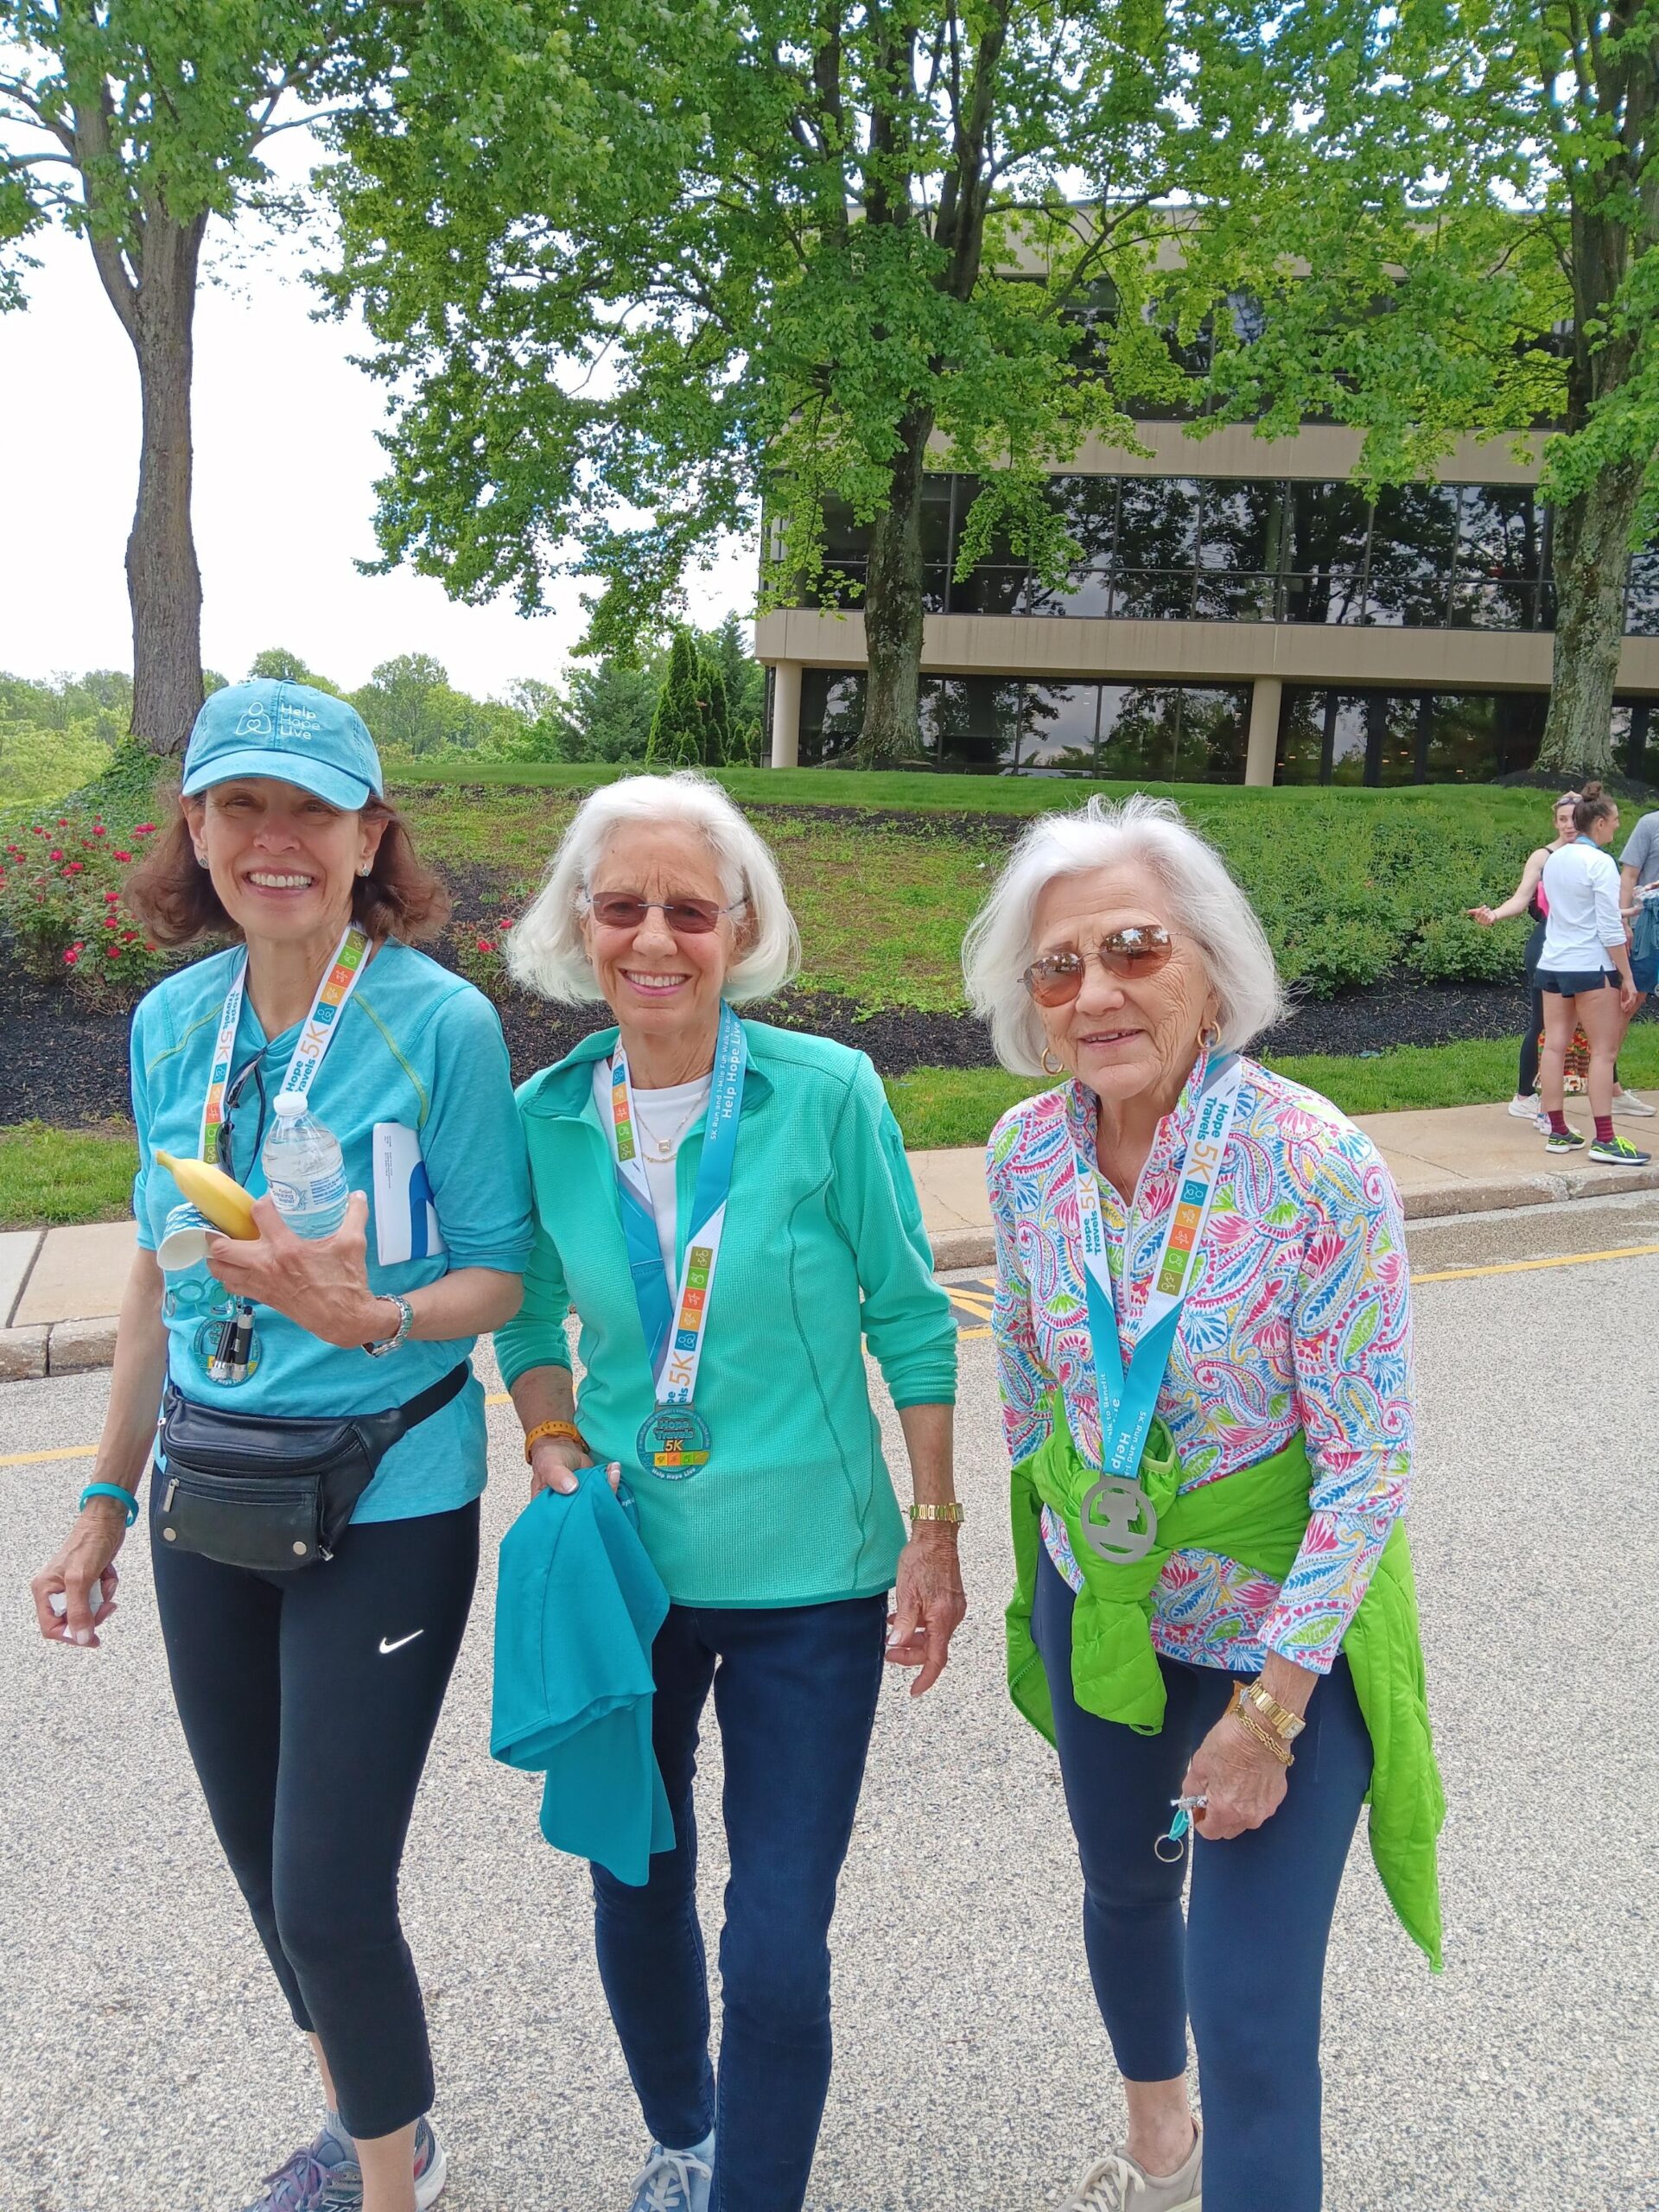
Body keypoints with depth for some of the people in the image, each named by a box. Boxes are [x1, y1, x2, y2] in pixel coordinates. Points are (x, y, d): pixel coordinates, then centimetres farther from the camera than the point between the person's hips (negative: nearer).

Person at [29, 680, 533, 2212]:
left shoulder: (441, 1020, -14)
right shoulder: (173, 1022, 2)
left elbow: (503, 1273, -9)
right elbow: (160, 1275, 10)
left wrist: (373, 1316, -29)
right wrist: (108, 1500, 13)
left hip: (387, 1502, -6)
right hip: (213, 1494, 6)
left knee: (331, 1895, -1)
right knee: (261, 1859, 19)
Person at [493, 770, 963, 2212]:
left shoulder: (828, 1094, -14)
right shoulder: (547, 1115, -5)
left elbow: (911, 1320, -6)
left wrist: (936, 1534, -5)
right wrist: (555, 1452, -6)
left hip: (806, 1579, -3)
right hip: (621, 1567, 3)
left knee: (777, 1949, 2)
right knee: (635, 1893, 21)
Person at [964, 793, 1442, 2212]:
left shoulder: (1319, 1169, -27)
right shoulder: (1026, 1153, -12)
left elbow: (1371, 1468, -21)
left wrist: (1267, 1708, -19)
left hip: (1283, 1628, -5)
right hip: (1098, 1594, 6)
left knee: (1252, 2021, -1)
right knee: (1122, 1883, 27)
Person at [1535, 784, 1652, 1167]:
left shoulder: (1554, 860, 8)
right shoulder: (1600, 863, -13)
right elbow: (1610, 928, -14)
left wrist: (1621, 917, 15)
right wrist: (1627, 977, -9)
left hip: (1552, 964, 7)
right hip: (1591, 967, -7)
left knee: (1555, 1046, 8)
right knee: (1604, 1051, -2)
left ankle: (1558, 1132, 13)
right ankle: (1605, 1139, -2)